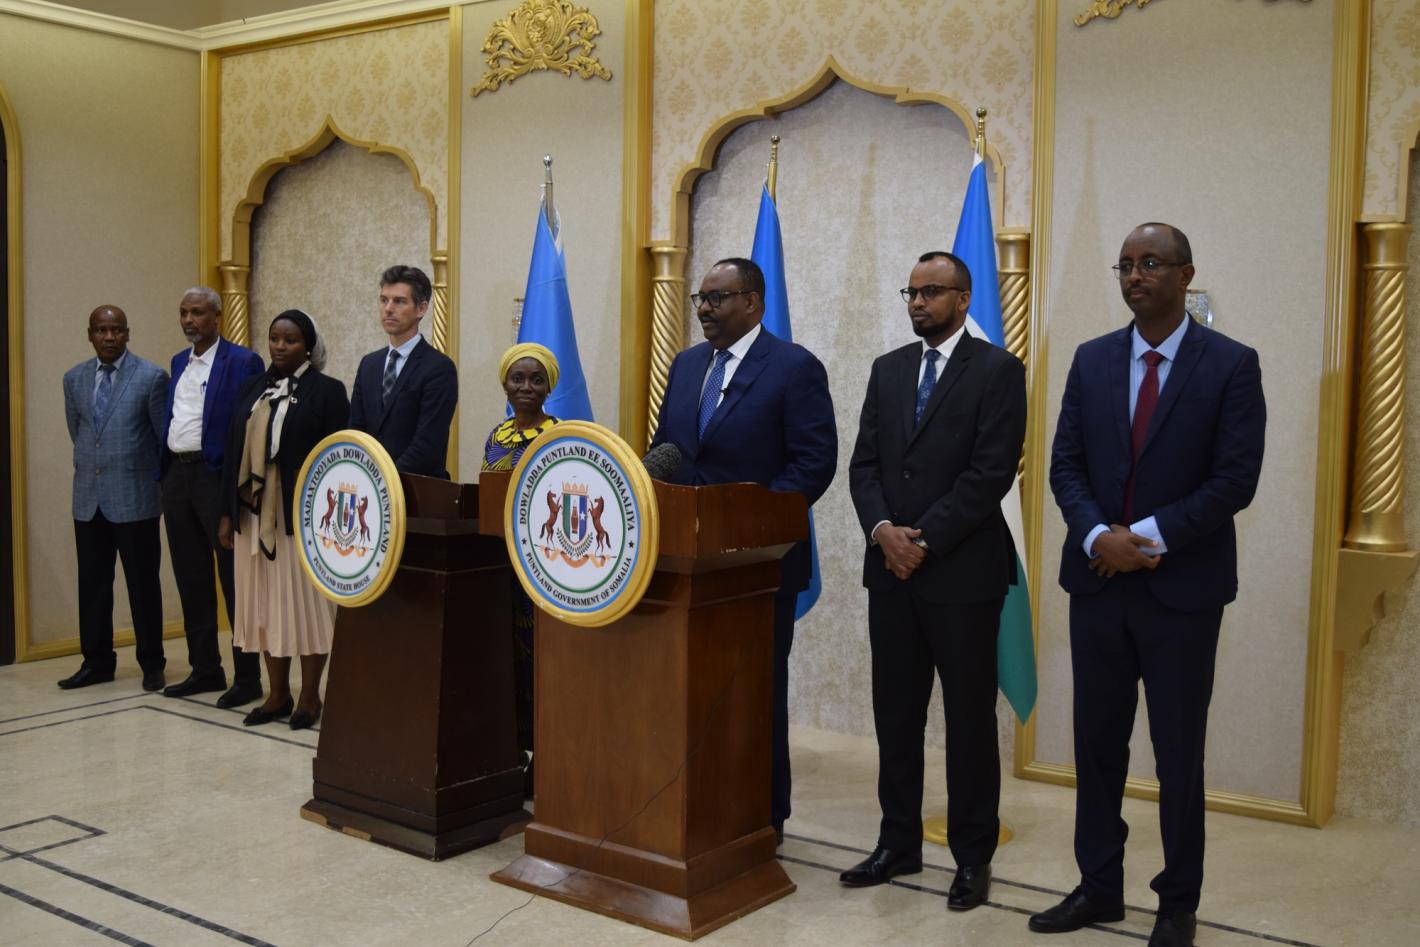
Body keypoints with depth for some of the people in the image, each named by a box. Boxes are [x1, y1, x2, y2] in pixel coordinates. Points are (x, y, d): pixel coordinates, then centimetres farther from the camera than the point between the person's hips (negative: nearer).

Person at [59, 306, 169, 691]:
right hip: (88, 498, 4)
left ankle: (151, 664, 14)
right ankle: (97, 662, 20)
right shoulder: (74, 379, 8)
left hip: (135, 498, -4)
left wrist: (159, 482, 6)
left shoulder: (151, 377, -7)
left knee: (143, 584, 4)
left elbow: (166, 437, 0)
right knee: (92, 583, 9)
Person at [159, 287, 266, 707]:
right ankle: (205, 669, 23)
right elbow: (170, 421, 18)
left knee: (235, 580, -1)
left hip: (218, 478, -7)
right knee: (191, 579, 12)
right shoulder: (179, 362, 16)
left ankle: (247, 677, 6)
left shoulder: (242, 362, -7)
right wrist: (165, 475, 10)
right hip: (178, 477, 8)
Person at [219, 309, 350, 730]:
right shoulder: (252, 390, 12)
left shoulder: (326, 391, -3)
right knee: (264, 604, 8)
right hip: (255, 515, 5)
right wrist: (227, 512, 8)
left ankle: (309, 697, 12)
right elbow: (234, 453, 13)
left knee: (305, 602, 1)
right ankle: (278, 695, 19)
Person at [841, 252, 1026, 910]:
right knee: (895, 713, 11)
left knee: (969, 718, 5)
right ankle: (899, 843, 24)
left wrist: (925, 540, -15)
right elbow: (864, 463, 8)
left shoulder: (997, 369, -4)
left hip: (962, 572, -5)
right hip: (892, 570, 5)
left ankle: (973, 857, 17)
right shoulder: (888, 369, 13)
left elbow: (992, 471, -13)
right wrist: (882, 529, -9)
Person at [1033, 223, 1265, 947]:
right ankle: (1098, 887, 25)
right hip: (1098, 582, 4)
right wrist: (1098, 536, -13)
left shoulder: (1231, 365, -4)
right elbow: (1066, 465, 4)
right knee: (1097, 743, 11)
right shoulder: (1092, 360, 7)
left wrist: (1148, 537, -17)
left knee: (1178, 752, 7)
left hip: (1182, 587, -3)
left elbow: (1235, 480, -11)